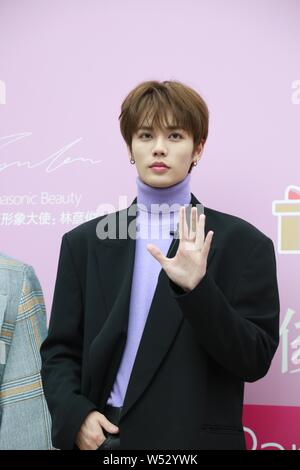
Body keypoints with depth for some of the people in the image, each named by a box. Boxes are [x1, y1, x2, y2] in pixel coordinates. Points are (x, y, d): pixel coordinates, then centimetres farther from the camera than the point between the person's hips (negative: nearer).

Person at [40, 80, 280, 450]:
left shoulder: (241, 242, -5)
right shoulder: (85, 242, 3)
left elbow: (256, 360, -9)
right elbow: (60, 350, 5)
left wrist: (197, 288, -23)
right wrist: (75, 414, -12)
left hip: (196, 438, -2)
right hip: (100, 436, 2)